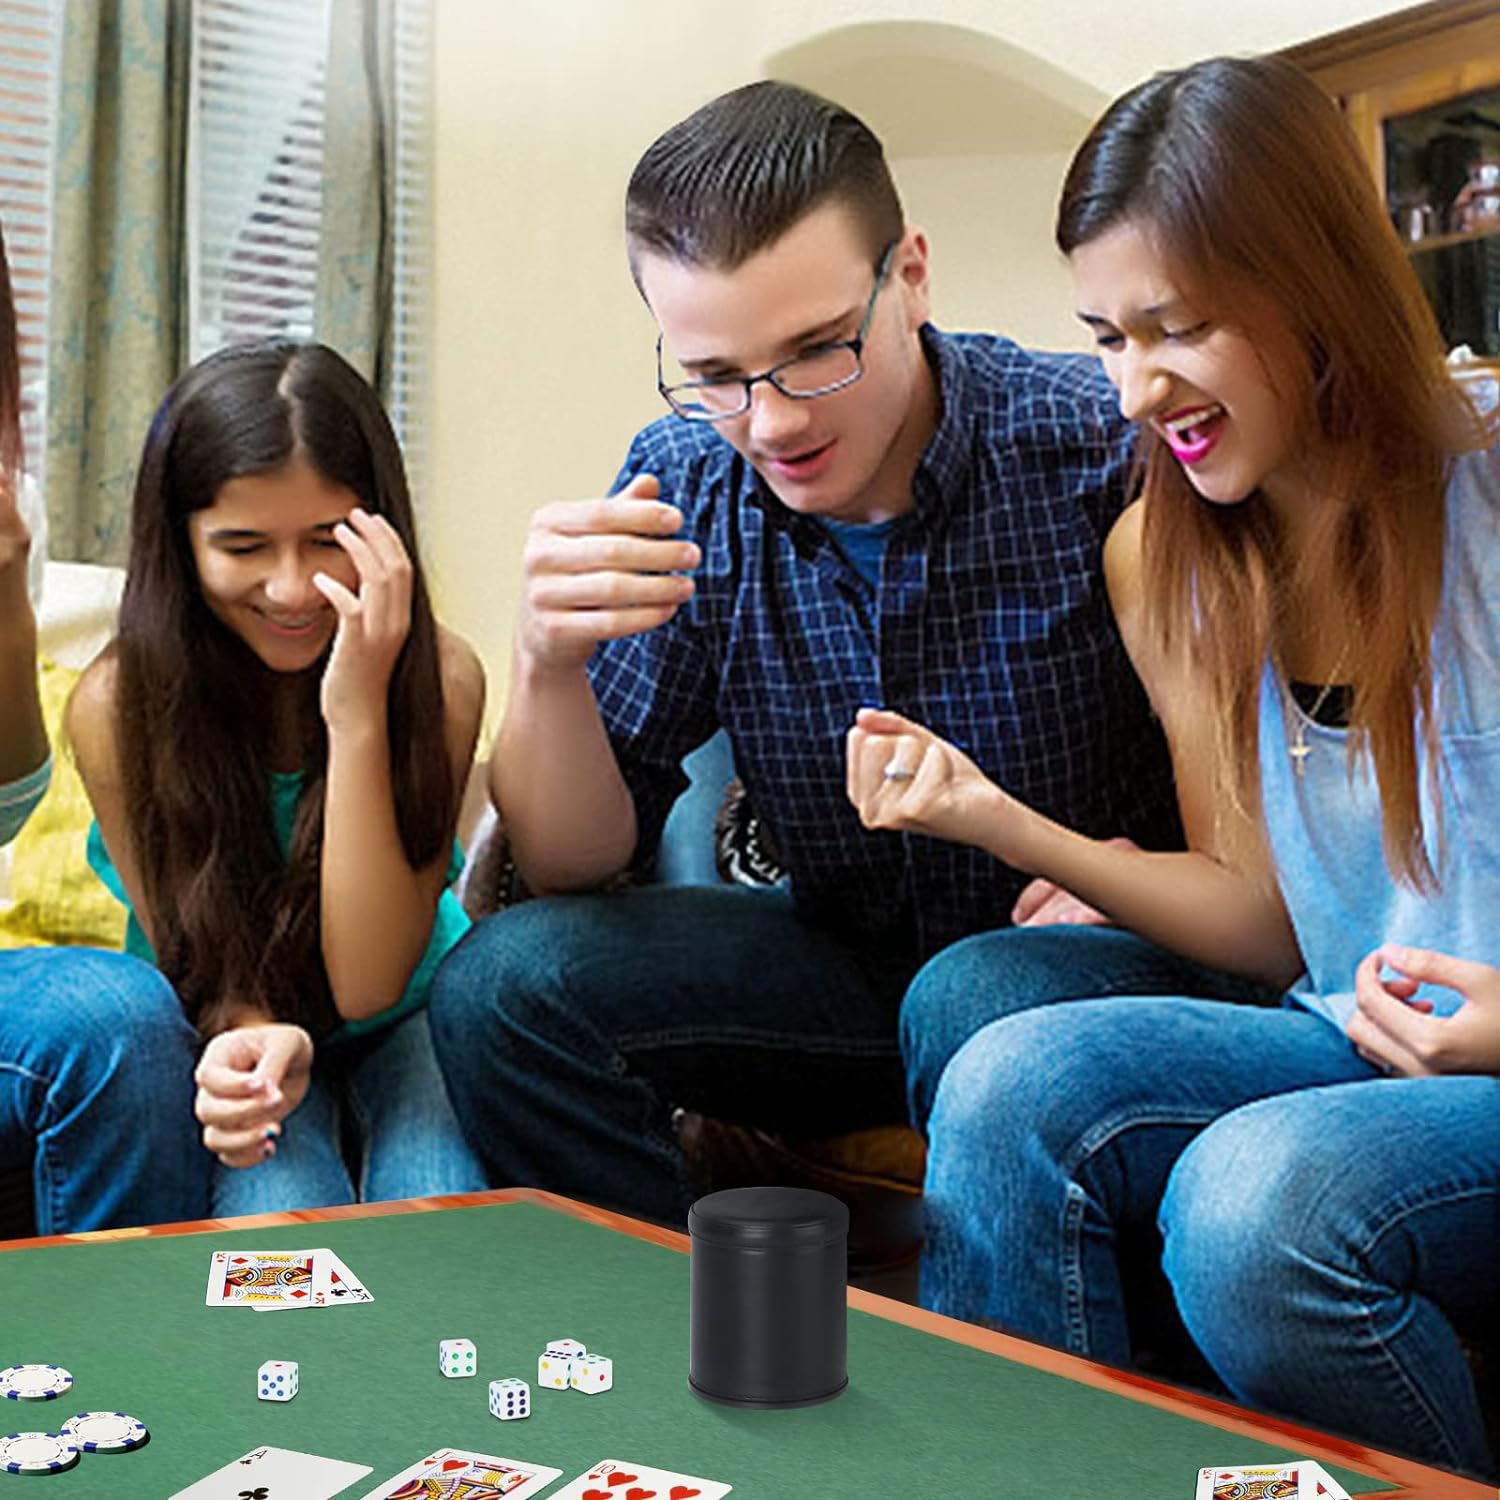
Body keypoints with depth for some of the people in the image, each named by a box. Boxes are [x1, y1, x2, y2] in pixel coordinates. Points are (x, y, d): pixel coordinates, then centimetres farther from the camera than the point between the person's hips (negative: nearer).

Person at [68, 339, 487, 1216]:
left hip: (406, 1014, 1)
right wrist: (251, 1040, -37)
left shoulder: (441, 679, -19)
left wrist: (357, 717, -33)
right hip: (218, 1033, 0)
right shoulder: (118, 707, -18)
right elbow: (200, 973, -11)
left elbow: (369, 986, -23)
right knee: (284, 1215, -31)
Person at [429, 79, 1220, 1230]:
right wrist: (549, 666, -27)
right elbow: (577, 864, -7)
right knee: (501, 985, -17)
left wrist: (1149, 869, -28)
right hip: (853, 962, 4)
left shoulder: (1102, 445, -19)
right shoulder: (682, 487, -7)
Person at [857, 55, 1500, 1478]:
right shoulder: (1163, 562, 6)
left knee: (1261, 1193, -31)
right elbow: (1267, 922, 7)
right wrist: (992, 815, -4)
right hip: (1352, 1049, 5)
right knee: (1012, 1083, -21)